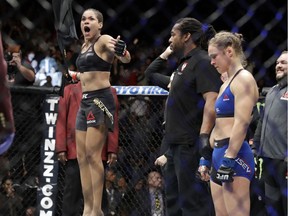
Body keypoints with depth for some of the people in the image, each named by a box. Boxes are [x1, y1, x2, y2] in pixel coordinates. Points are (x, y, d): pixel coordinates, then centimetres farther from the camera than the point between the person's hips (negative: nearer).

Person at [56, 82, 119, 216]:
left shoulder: (109, 93, 12)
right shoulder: (69, 90, 12)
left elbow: (113, 122, 7)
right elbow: (61, 120, 7)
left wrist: (112, 150, -2)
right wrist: (61, 148, -2)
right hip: (74, 150, 0)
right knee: (72, 192, -2)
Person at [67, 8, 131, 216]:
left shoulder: (104, 40, -8)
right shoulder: (84, 46, 18)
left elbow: (126, 59, -24)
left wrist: (122, 51, -47)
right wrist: (74, 75, 45)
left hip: (100, 99, -9)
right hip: (86, 100, 9)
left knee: (92, 154, -16)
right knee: (82, 157, 6)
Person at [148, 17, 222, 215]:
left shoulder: (202, 62, -10)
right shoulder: (185, 64, 20)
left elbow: (212, 101, -22)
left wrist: (204, 139, -29)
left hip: (190, 146, -11)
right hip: (174, 144, 11)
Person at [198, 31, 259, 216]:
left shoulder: (243, 79, -7)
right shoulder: (226, 84, 22)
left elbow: (241, 123, -17)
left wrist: (229, 160, -23)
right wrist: (206, 157, 22)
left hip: (235, 156, -10)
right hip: (220, 155, 10)